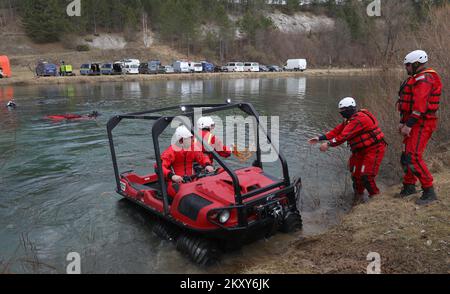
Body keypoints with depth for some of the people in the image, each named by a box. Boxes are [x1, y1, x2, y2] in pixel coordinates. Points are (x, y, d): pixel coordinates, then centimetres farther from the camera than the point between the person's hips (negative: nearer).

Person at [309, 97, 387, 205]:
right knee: (356, 174, 13)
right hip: (362, 151, 10)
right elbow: (338, 130, 7)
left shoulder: (359, 119, -23)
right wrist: (320, 138, 1)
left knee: (366, 175, -13)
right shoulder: (350, 120, 11)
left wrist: (329, 144, -35)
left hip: (374, 149, -10)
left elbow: (345, 135, -32)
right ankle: (359, 196, 29)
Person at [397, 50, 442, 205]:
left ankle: (429, 192, -7)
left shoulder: (424, 79, -16)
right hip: (414, 124, 11)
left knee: (413, 157, -15)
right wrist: (402, 122, 17)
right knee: (406, 155, 16)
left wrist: (408, 125, -26)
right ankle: (409, 186, 29)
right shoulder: (417, 78, 19)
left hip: (421, 124, -11)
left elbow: (420, 106, -26)